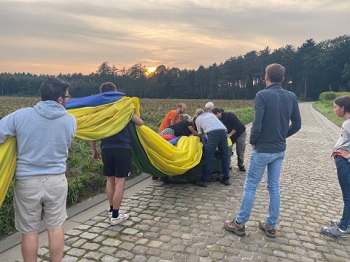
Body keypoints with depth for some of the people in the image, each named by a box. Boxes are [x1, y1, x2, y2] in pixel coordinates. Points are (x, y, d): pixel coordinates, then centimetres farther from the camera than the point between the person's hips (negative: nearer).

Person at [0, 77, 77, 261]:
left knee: (29, 231, 14)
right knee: (55, 227, 16)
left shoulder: (20, 115, -11)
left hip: (27, 181, -1)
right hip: (56, 180, 1)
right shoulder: (70, 120, -5)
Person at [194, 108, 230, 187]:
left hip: (213, 133, -4)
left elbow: (200, 134, 25)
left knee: (208, 157, -1)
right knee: (225, 156, 11)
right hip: (223, 130, 4)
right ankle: (226, 179, 19)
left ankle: (204, 181, 3)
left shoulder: (197, 119, 24)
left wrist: (203, 142, 41)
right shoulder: (211, 114, 34)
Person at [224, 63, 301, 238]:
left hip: (262, 150, -5)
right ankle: (271, 226, 25)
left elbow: (257, 124, -22)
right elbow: (297, 125, 6)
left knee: (250, 187, 5)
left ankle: (239, 224, 17)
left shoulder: (262, 95, -16)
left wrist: (252, 141, -5)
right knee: (274, 187, 15)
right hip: (280, 151, 6)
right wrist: (282, 136, 15)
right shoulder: (291, 97, 2)